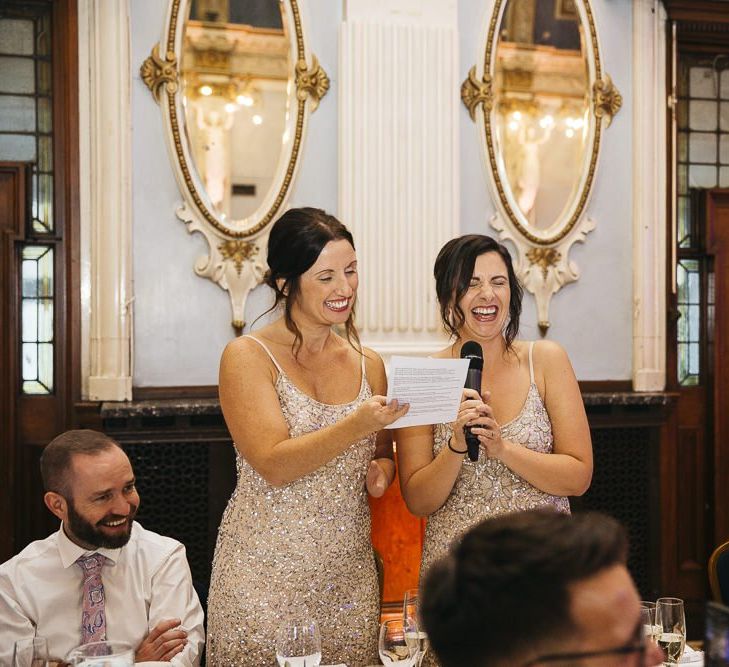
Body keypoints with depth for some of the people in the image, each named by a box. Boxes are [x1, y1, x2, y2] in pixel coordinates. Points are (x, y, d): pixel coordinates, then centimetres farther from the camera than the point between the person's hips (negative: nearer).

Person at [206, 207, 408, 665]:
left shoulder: (368, 365, 7)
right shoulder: (248, 357, -7)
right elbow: (274, 464, -16)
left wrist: (380, 472, -3)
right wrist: (356, 425, -27)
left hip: (349, 575, 4)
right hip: (266, 576, -4)